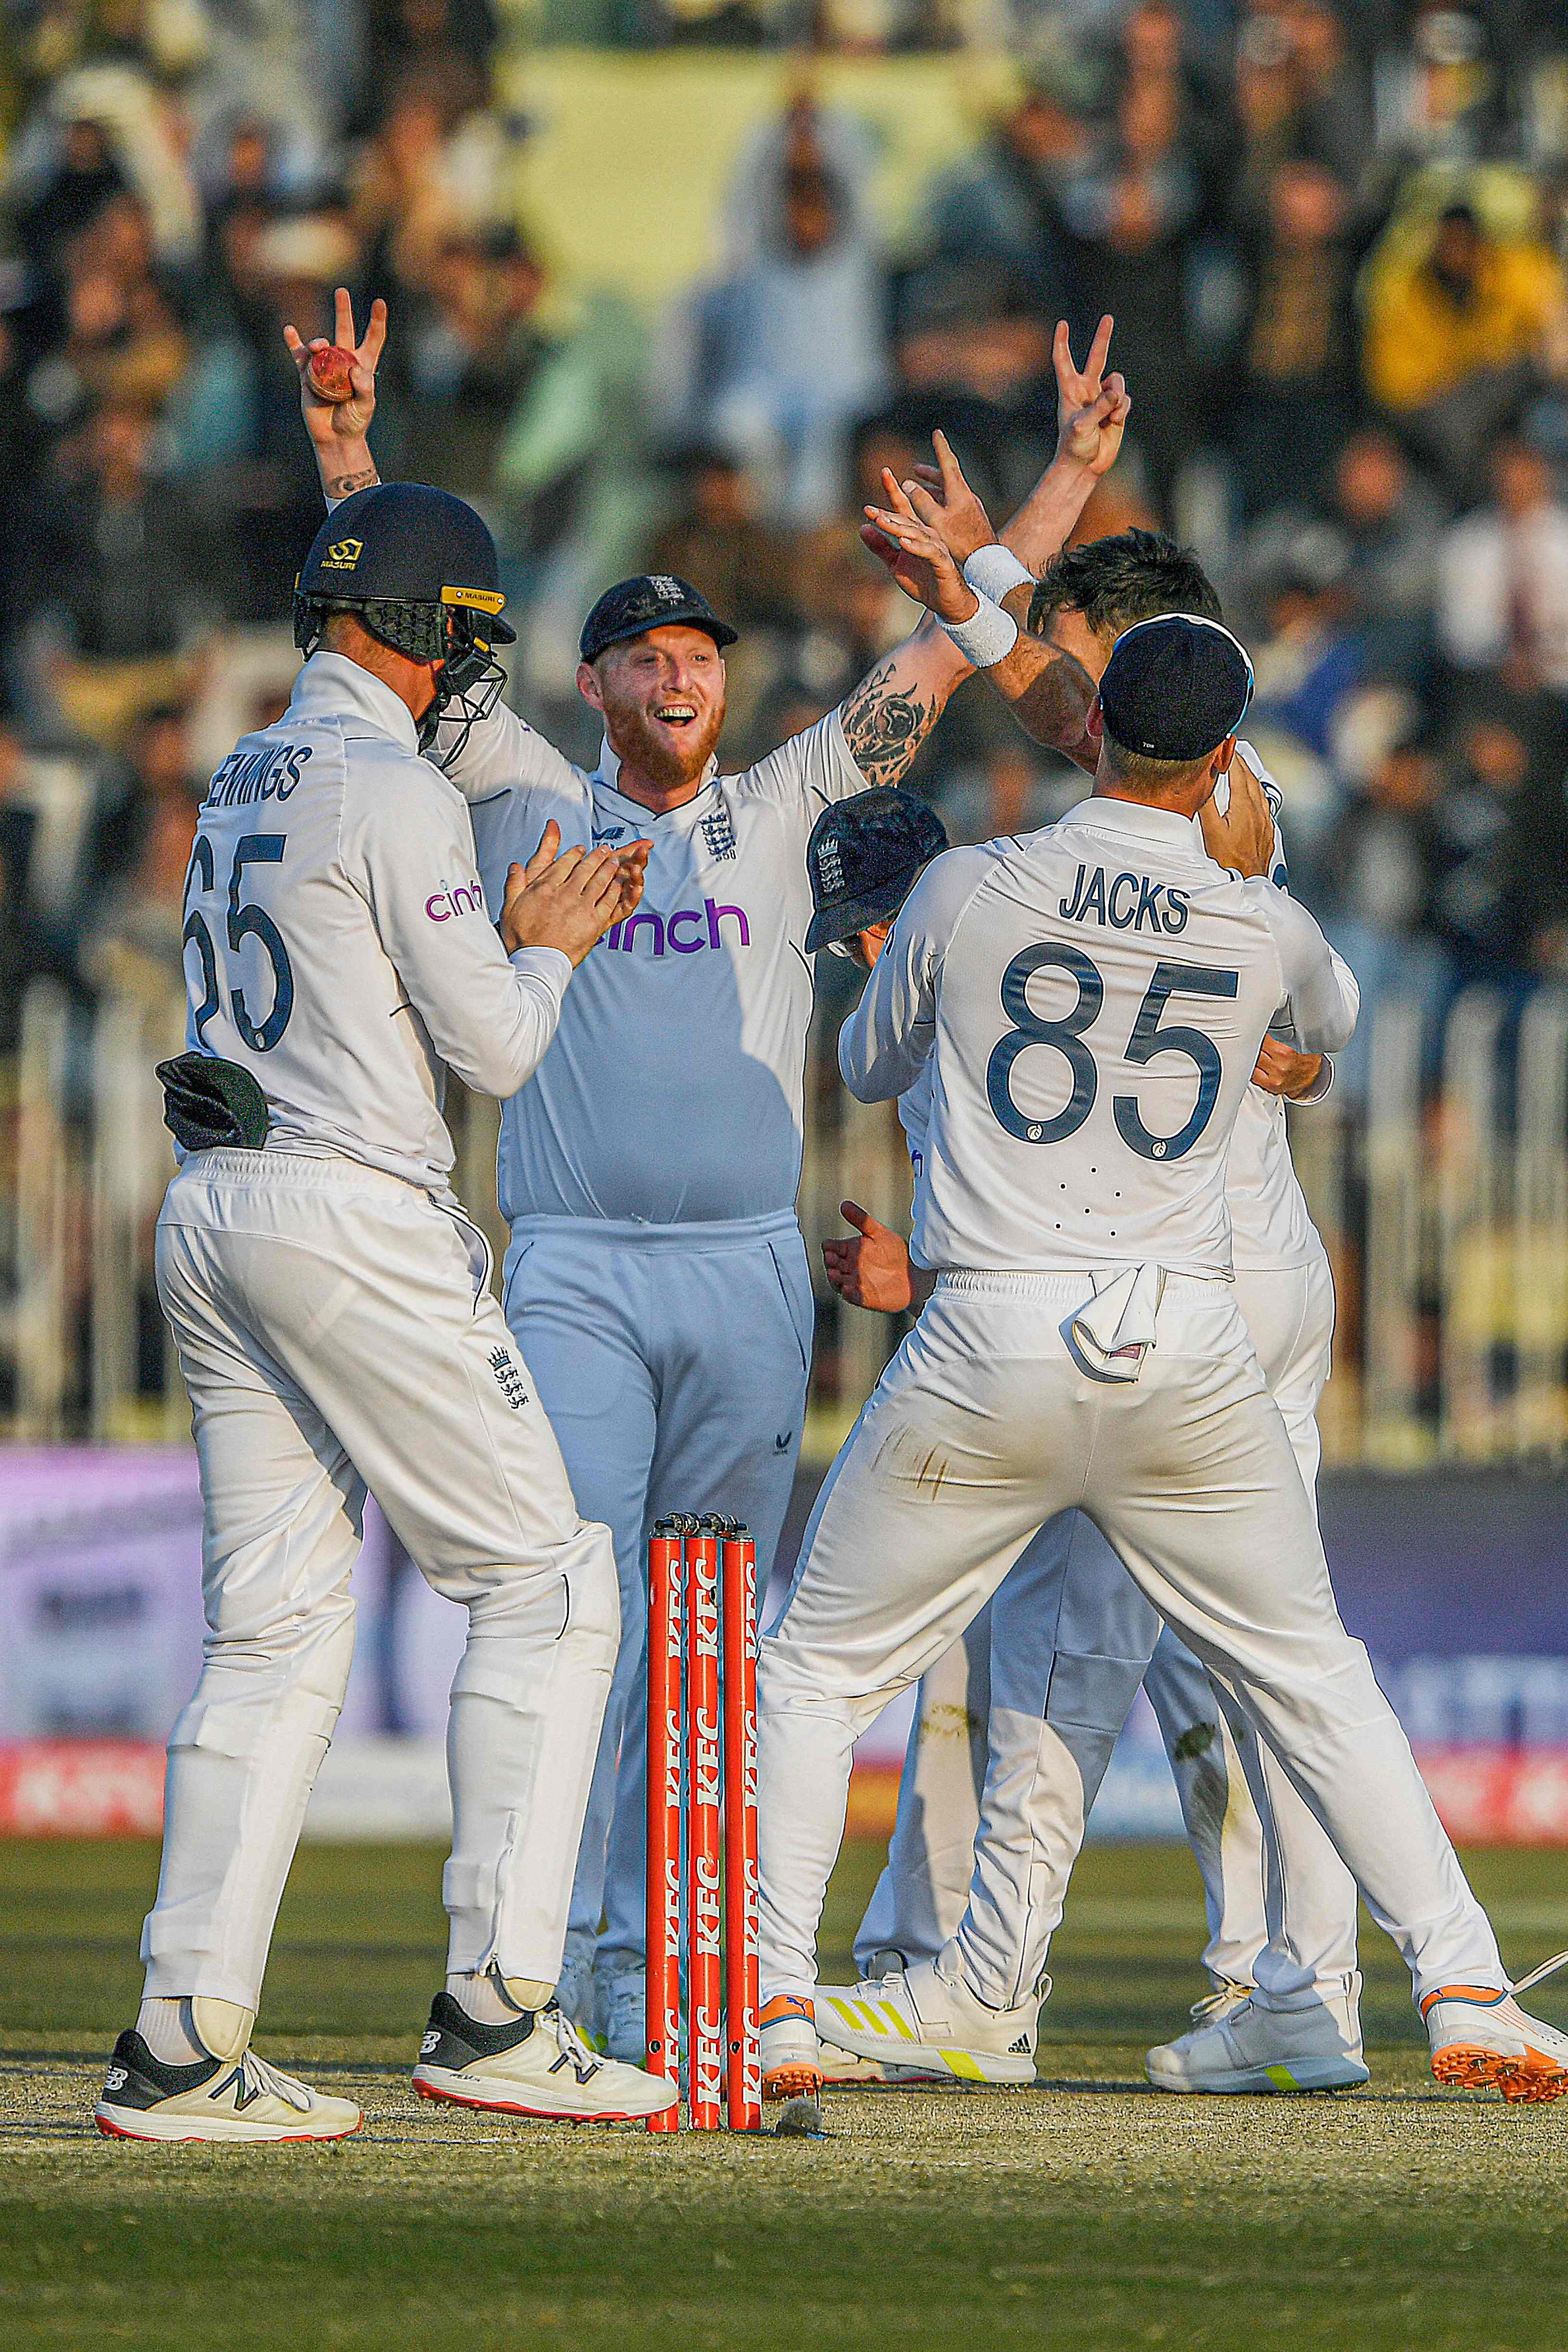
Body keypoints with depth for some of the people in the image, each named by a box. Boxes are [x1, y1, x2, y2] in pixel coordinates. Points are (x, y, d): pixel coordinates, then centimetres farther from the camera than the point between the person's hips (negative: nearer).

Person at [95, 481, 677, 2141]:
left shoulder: (240, 787, 17)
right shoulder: (394, 794, -11)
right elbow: (491, 1049, -10)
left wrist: (528, 933, 23)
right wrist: (546, 948, 9)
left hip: (212, 1218, 9)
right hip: (356, 1222, -9)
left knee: (271, 1628, 8)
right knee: (542, 1583, -1)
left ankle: (182, 2047, 1)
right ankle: (495, 2013, -7)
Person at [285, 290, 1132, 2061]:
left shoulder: (786, 810, 13)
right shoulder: (533, 803, 9)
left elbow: (945, 652, 12)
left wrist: (1071, 475, 8)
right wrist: (347, 454, -8)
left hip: (750, 1277, 3)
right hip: (576, 1273, -3)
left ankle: (653, 1964, 9)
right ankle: (546, 1964, -11)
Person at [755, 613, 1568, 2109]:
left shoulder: (970, 891, -1)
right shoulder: (1266, 928, 2)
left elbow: (867, 1069, 17)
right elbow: (1332, 1026, 28)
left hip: (993, 1351, -2)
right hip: (1187, 1350, 2)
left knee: (813, 1668, 12)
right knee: (1310, 1675, 17)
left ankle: (773, 2003, 1)